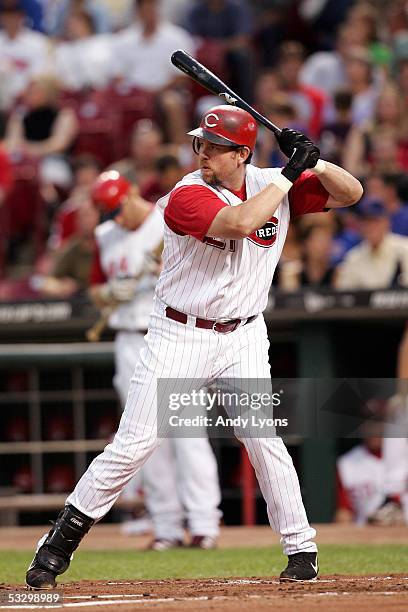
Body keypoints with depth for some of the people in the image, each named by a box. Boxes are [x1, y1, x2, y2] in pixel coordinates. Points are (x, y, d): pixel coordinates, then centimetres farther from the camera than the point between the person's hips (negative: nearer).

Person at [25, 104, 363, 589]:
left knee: (262, 437, -10)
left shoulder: (275, 185, -1)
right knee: (134, 444, -6)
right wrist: (290, 173, -25)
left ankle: (301, 550, 2)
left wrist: (314, 161, -17)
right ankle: (61, 542, 4)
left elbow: (351, 193, 2)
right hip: (178, 335, -3)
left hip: (243, 338, 3)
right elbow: (239, 222, -33)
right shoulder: (187, 195, -16)